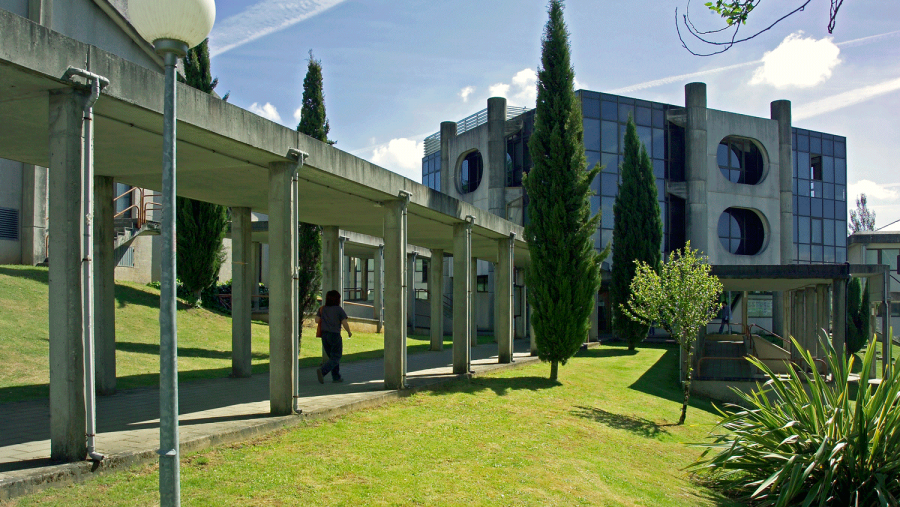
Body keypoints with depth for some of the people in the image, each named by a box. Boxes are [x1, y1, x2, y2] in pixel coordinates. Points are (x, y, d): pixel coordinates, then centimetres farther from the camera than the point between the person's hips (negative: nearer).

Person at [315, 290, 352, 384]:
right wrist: (349, 332, 5)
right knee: (335, 357, -1)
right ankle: (322, 370, -23)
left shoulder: (322, 309, 5)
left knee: (332, 356, 16)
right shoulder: (339, 310, -8)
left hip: (324, 335, 6)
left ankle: (336, 377, 18)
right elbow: (344, 323, -10)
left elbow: (317, 320, 1)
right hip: (335, 335, -6)